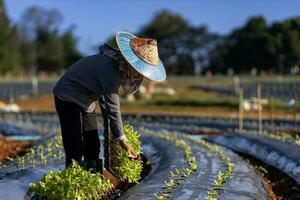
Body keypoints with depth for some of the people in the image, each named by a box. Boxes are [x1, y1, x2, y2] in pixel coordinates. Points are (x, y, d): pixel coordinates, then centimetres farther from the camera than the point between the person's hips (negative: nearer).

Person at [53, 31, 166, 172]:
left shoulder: (119, 66, -4)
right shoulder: (110, 68, -31)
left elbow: (105, 98, 3)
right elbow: (113, 108, -29)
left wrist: (108, 128, 4)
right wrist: (122, 140, -25)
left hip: (86, 101, 9)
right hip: (68, 98, -9)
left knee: (93, 145, 11)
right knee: (75, 149, -11)